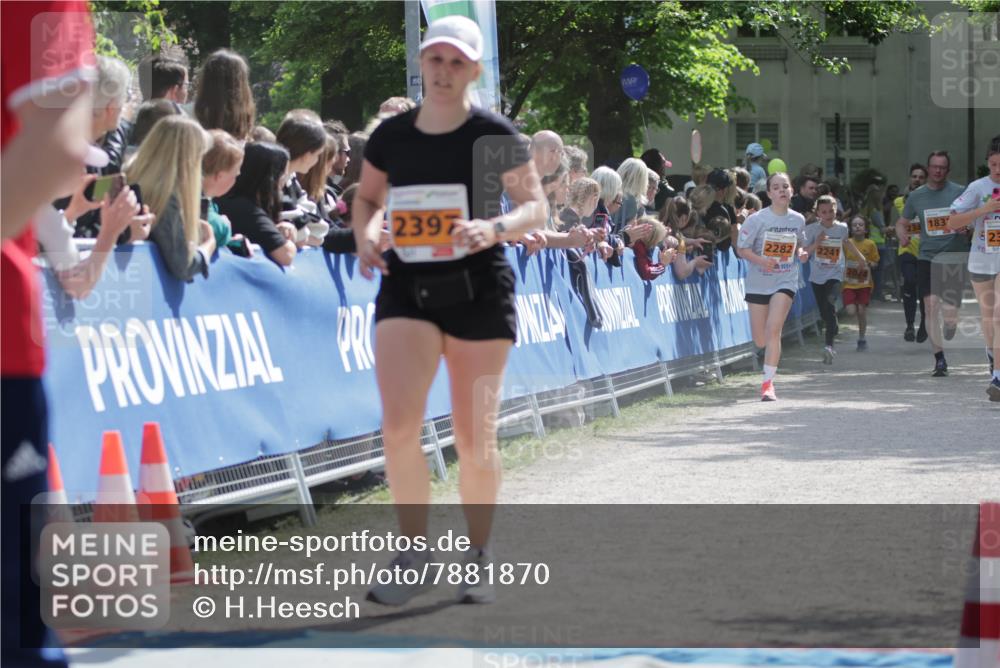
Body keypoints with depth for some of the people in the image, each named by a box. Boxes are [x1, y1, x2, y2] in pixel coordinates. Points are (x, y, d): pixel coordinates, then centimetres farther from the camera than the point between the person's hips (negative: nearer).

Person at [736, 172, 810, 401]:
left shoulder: (798, 220, 1)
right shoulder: (757, 219, -9)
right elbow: (742, 248, -7)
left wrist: (801, 253, -4)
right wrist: (760, 260, -25)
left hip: (785, 281, 0)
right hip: (759, 282, 0)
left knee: (773, 329, -18)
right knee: (760, 340, 5)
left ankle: (768, 383, -13)